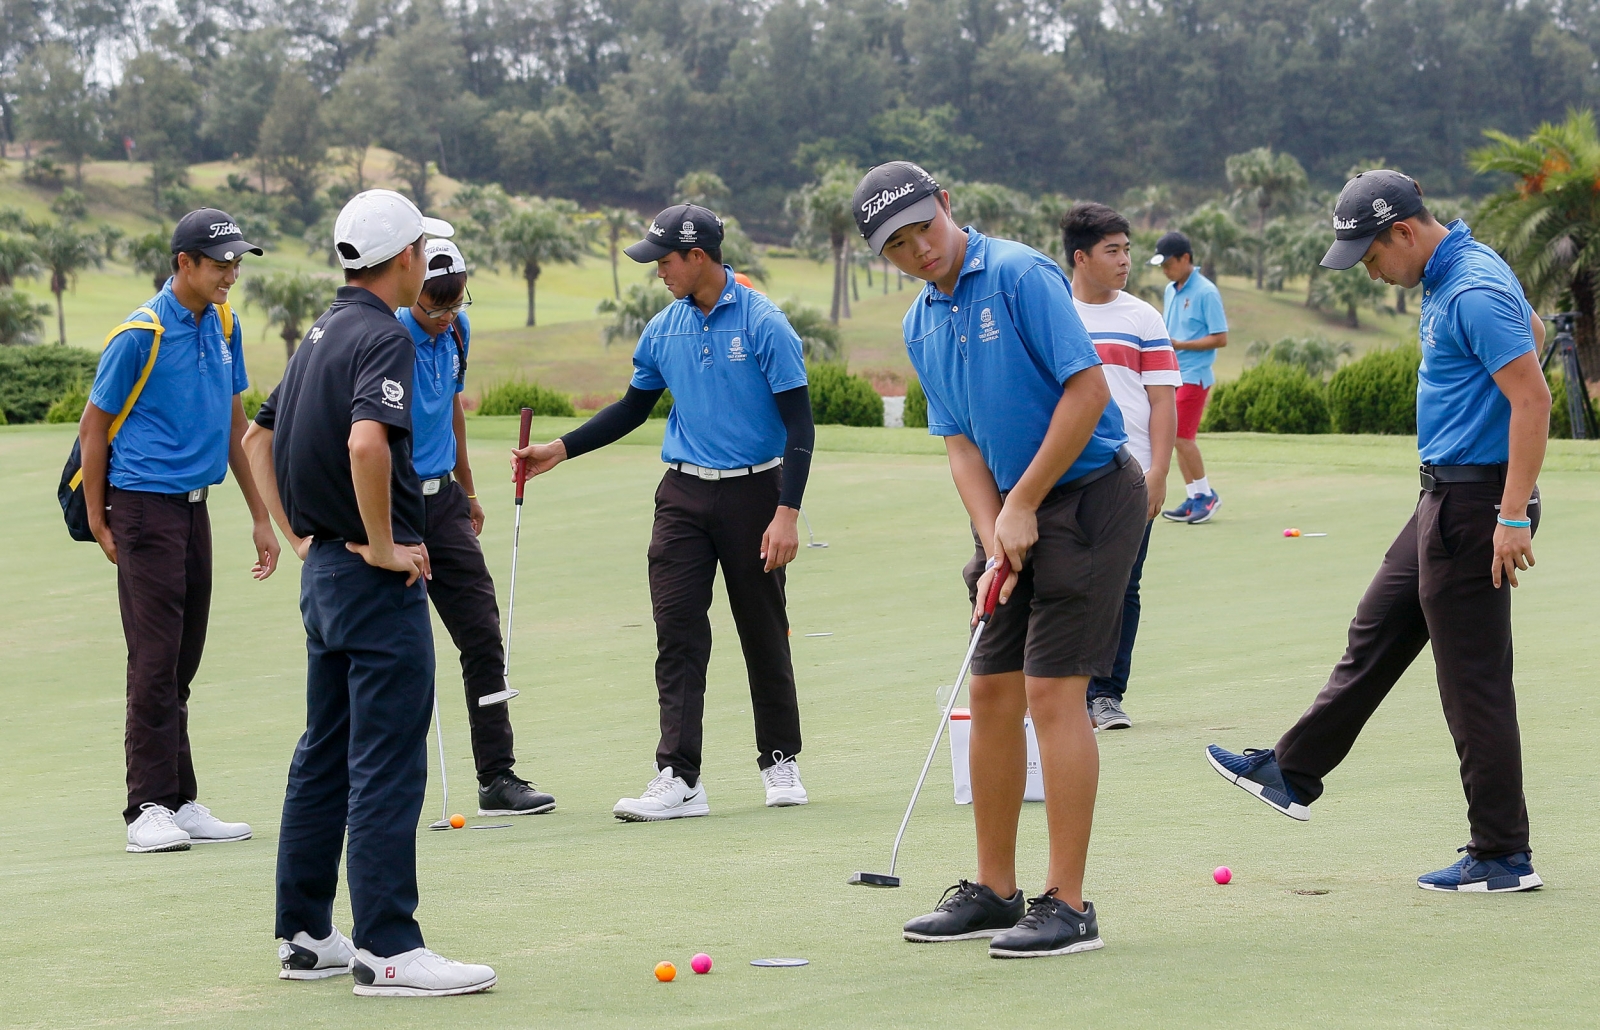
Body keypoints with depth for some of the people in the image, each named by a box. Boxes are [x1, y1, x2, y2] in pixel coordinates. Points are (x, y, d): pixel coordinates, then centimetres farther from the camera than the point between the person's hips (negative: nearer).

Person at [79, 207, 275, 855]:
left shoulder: (224, 327, 10)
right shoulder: (141, 334, -11)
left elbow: (234, 424, 18)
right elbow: (94, 428, -5)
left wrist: (260, 516, 17)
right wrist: (98, 522, -3)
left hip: (195, 508, 7)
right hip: (145, 507, -7)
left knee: (182, 665, 9)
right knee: (155, 661, -9)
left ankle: (181, 802, 13)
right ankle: (149, 808, -8)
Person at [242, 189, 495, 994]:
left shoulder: (322, 334, 14)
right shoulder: (385, 338, -15)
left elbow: (259, 439, 23)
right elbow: (366, 442, -32)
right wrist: (383, 544, -20)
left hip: (324, 569, 10)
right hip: (378, 584, -10)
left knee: (325, 756, 13)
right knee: (387, 765, -8)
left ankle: (306, 936, 18)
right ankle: (386, 950, -8)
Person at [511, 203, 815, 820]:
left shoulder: (763, 324, -10)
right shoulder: (664, 329, 7)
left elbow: (799, 422, -11)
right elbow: (634, 408, 20)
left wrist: (787, 513, -18)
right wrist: (561, 450, 11)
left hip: (752, 492, -4)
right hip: (683, 493, 4)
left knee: (764, 633, 5)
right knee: (677, 633, -5)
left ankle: (780, 761, 21)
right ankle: (679, 778, -9)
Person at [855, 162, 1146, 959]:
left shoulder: (1021, 275, -15)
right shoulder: (920, 326, 9)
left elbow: (1087, 390, -20)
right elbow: (961, 444, 7)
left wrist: (1023, 507, -15)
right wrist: (994, 543, -8)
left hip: (1088, 496, -8)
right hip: (1014, 511, 8)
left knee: (1053, 691, -11)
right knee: (992, 691, 8)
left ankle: (1068, 907, -8)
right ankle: (994, 892, 17)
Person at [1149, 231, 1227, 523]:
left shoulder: (1206, 292, -13)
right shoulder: (1171, 291, 12)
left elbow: (1220, 339, -14)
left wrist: (1179, 345, -19)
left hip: (1194, 375, -8)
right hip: (1173, 374, 8)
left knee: (1182, 436, -10)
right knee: (1178, 438, 6)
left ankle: (1207, 495, 2)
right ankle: (1194, 498, 12)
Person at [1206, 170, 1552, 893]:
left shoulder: (1474, 292, -21)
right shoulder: (1448, 277, 10)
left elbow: (1534, 398, -26)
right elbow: (1531, 331, 28)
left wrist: (1513, 516, -27)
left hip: (1475, 502, -10)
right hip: (1445, 497, 10)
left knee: (1474, 680, -5)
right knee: (1375, 636, 18)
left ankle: (1505, 856, 1)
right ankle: (1293, 773, 30)